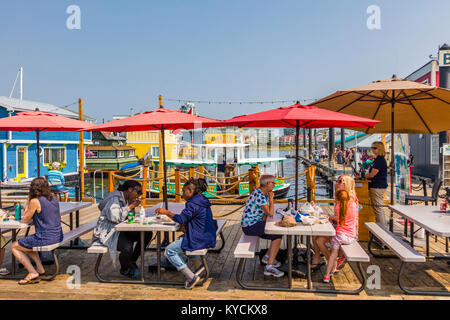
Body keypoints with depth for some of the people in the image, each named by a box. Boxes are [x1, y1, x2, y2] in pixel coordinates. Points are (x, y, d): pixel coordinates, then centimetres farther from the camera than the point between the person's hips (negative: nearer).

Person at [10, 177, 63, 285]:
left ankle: (32, 273, 3)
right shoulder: (53, 197, 6)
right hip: (58, 236, 8)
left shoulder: (35, 201, -14)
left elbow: (25, 220, -1)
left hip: (45, 238, -8)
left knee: (14, 246, 14)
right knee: (28, 242, 33)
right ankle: (40, 268, 25)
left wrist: (28, 202, 3)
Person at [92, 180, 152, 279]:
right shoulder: (115, 198, -17)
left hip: (120, 231, 10)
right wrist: (131, 206, -19)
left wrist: (132, 206, 0)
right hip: (107, 233, -10)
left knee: (147, 234, -4)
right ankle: (124, 270, -2)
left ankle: (132, 262, 9)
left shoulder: (127, 199, 11)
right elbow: (116, 217, -29)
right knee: (127, 247, -36)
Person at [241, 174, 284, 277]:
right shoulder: (259, 195, -22)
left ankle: (267, 257, 21)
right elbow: (270, 213, -20)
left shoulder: (264, 193, 10)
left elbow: (266, 212, 15)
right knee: (277, 236, -16)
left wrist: (264, 216, -5)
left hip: (255, 223, 10)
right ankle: (269, 267, -14)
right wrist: (271, 199, -10)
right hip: (250, 226, -10)